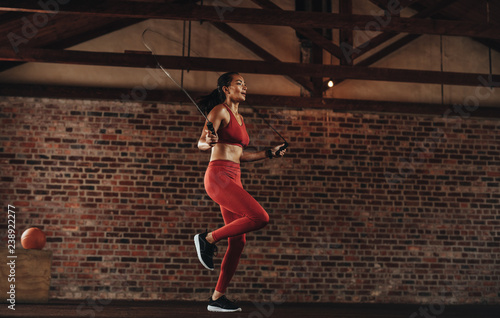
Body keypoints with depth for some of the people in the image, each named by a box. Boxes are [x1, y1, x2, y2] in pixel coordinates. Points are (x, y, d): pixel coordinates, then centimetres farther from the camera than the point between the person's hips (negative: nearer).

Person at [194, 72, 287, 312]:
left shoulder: (239, 118, 23)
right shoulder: (220, 111, -2)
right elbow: (200, 144, -13)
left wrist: (269, 153, 29)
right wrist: (209, 142, -35)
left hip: (234, 180, 9)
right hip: (219, 176, -9)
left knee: (238, 241, 4)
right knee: (260, 217, -23)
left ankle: (218, 298, 10)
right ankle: (208, 239, -7)